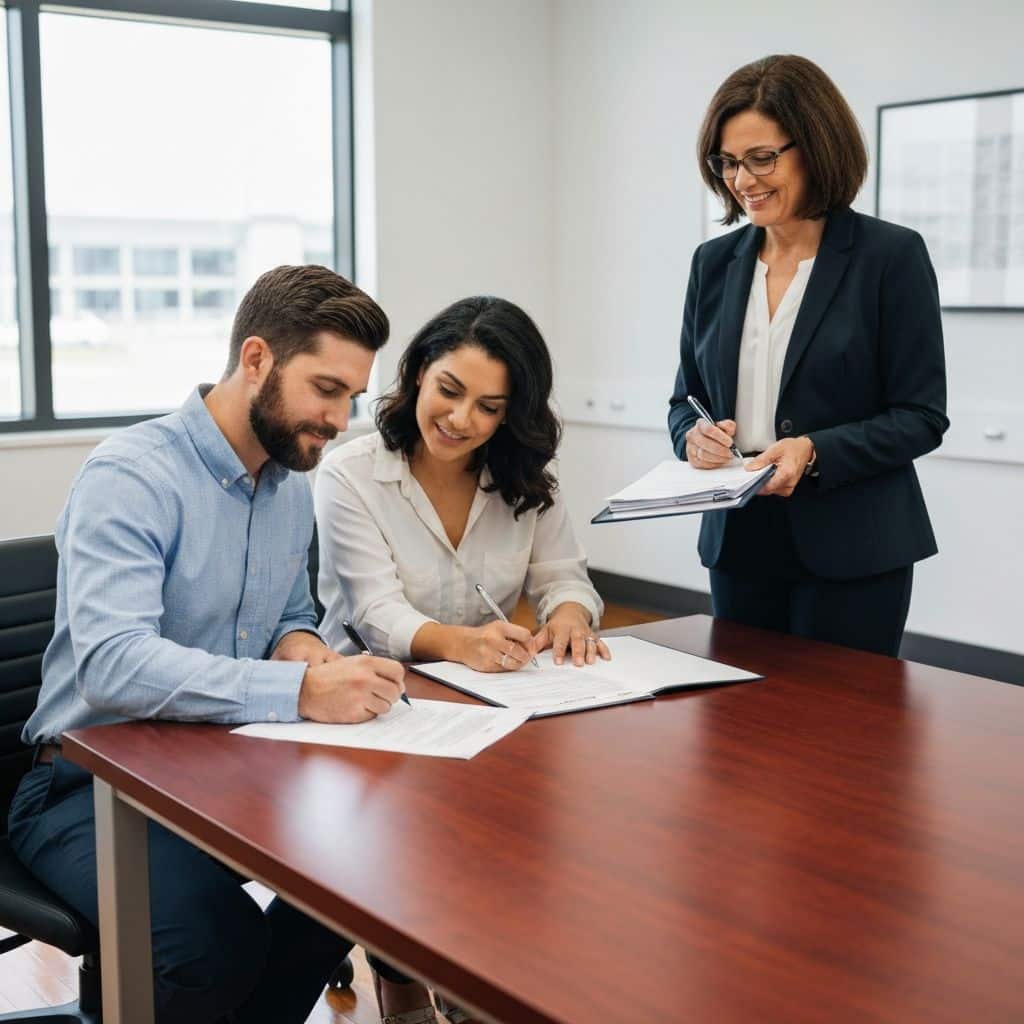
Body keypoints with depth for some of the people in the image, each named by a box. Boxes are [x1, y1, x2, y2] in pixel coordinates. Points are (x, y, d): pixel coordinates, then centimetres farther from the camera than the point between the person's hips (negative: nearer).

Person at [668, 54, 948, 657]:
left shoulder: (891, 255, -6)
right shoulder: (715, 262, 8)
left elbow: (922, 417, -7)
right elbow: (687, 397, 14)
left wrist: (814, 452, -21)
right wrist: (694, 435, -9)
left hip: (851, 552, -4)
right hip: (739, 543, 5)